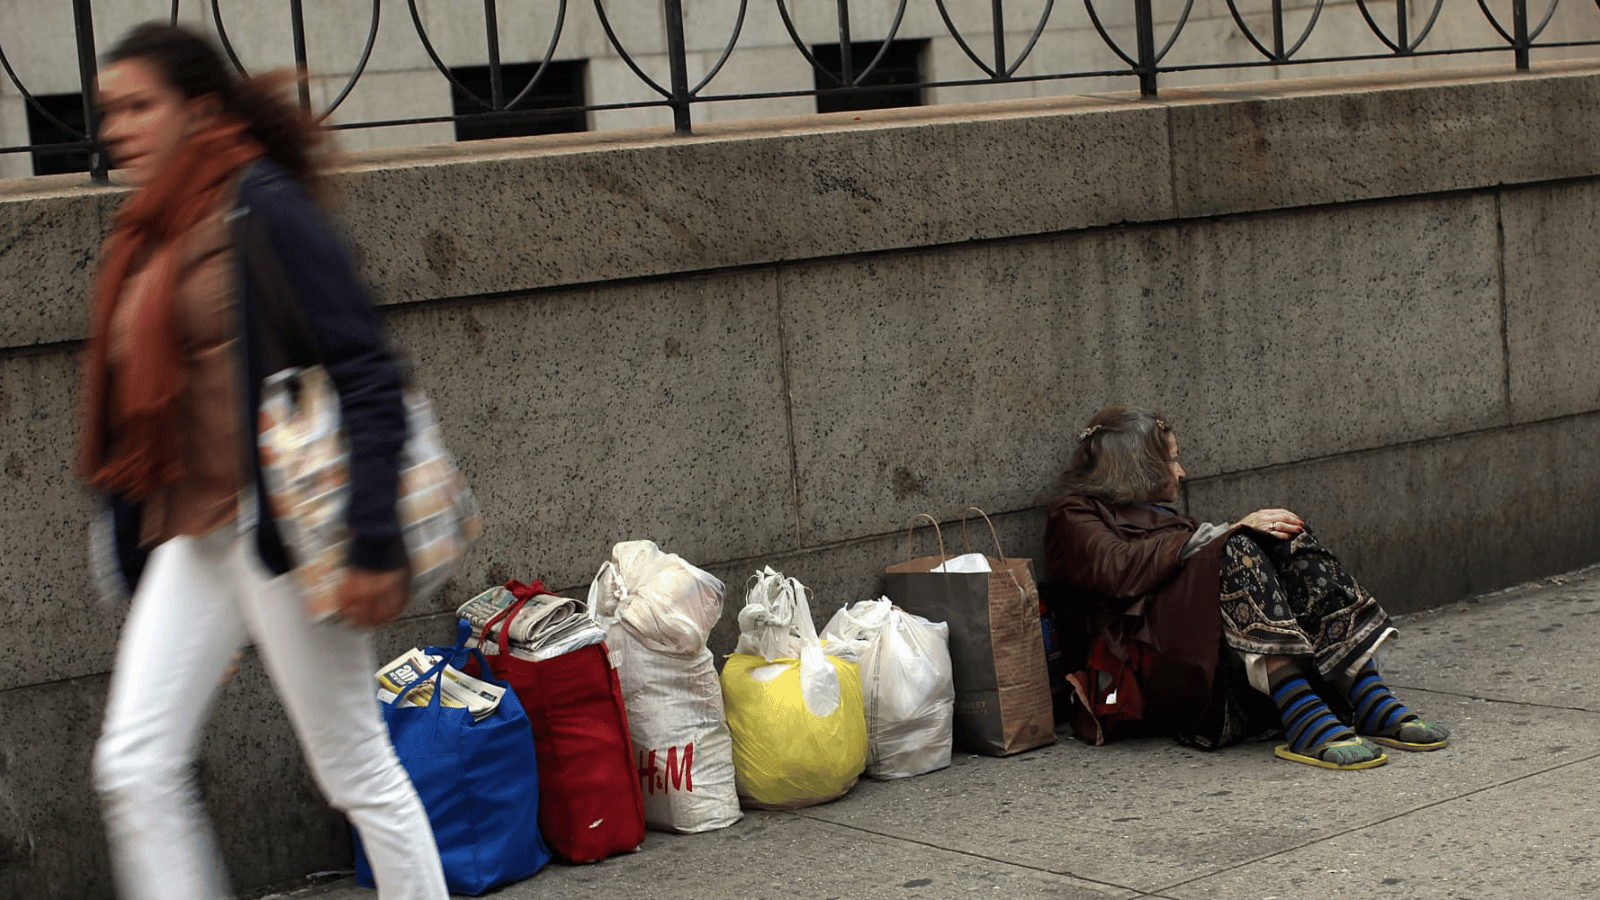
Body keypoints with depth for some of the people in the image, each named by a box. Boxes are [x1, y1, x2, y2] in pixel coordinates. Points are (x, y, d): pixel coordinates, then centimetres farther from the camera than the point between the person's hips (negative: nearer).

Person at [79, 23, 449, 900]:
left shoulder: (260, 205, -9)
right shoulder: (139, 240, 14)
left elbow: (367, 376, -14)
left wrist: (372, 545, -19)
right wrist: (137, 552, 18)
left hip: (276, 526, -8)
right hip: (187, 537, 8)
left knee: (357, 769, 3)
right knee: (134, 765, 0)